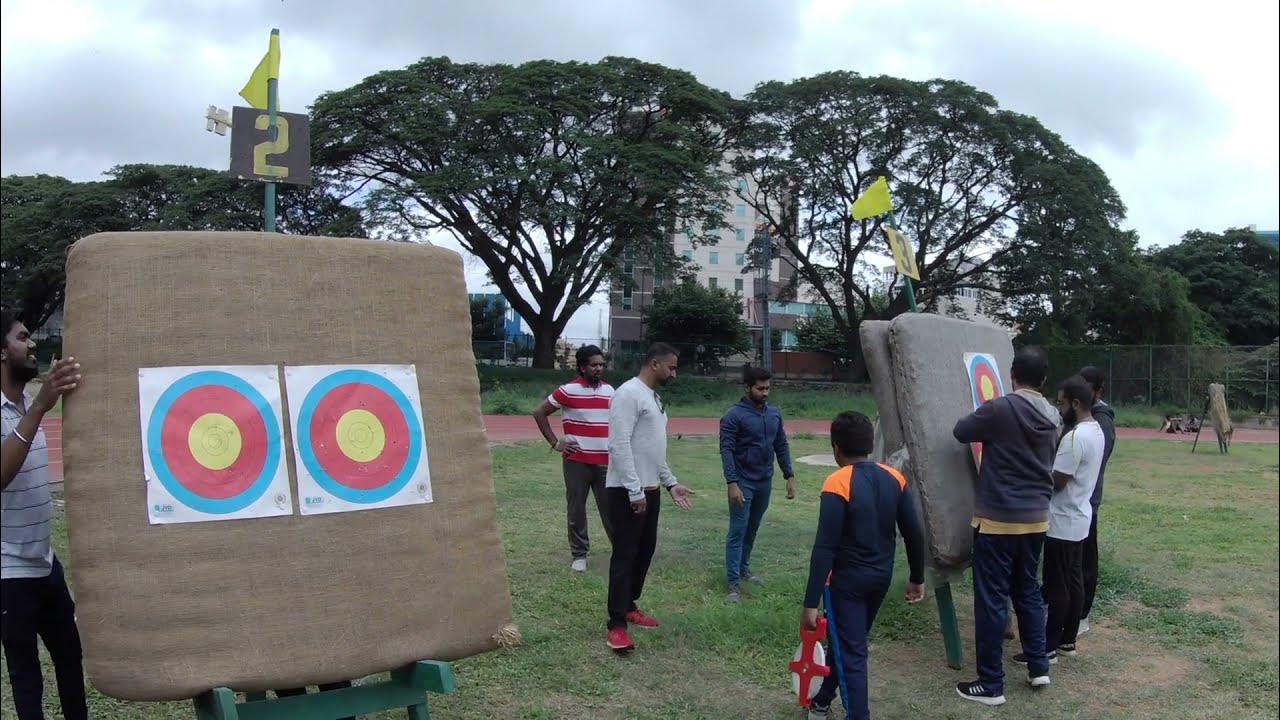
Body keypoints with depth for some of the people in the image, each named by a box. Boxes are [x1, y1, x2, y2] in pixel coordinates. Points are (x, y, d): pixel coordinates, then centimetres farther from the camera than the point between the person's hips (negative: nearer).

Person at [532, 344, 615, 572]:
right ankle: (579, 554, 17)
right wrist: (555, 443, -4)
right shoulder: (568, 391, -8)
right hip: (577, 462, -3)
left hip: (605, 462, 3)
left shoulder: (610, 390, 7)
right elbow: (539, 413, -2)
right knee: (576, 510, 5)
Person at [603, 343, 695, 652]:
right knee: (625, 555, -7)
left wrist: (670, 482, 18)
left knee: (645, 550, 15)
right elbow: (619, 445, -22)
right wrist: (634, 491, -23)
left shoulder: (653, 397, 15)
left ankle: (629, 607, 29)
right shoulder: (629, 393, -15)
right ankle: (617, 625, -3)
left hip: (650, 489, 10)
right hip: (627, 491, -10)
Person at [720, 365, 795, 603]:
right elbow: (726, 451, -17)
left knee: (752, 529, 17)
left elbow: (781, 446, 11)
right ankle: (732, 582, -1)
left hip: (765, 482, 6)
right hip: (743, 482, -6)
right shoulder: (734, 415, -13)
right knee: (737, 532, -3)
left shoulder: (775, 413, 5)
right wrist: (732, 483, -24)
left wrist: (789, 477, 6)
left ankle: (744, 567, 33)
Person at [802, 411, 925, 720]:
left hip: (849, 579, -7)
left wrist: (811, 603, -18)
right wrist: (917, 578, 15)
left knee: (852, 652, 4)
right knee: (846, 639, 23)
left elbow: (824, 549, -21)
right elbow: (914, 533, 2)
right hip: (881, 576, 7)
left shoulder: (838, 484, -19)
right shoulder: (894, 478, -2)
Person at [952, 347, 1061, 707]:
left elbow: (961, 432, -4)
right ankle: (1039, 667, 28)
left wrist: (983, 419, 17)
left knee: (992, 599, 1)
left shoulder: (1000, 409, -17)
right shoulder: (1052, 416, 3)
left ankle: (991, 685, 7)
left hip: (998, 519, -6)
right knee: (1028, 590, 22)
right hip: (1036, 518, 6)